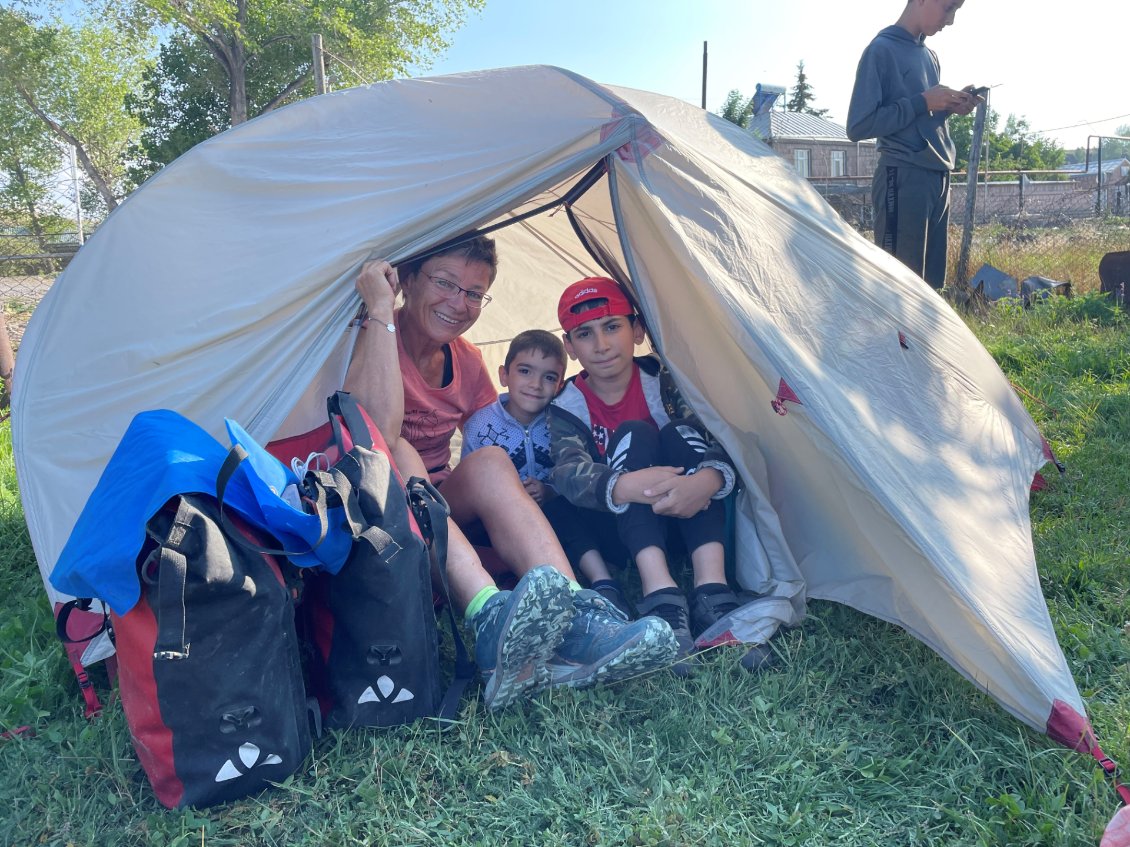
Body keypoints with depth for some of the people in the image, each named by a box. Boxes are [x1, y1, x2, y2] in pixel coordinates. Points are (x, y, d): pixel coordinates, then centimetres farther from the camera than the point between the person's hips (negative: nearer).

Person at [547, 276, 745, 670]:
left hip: (686, 520, 1)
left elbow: (724, 441, -22)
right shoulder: (568, 407, -8)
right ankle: (661, 596, -42)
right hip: (623, 528, -1)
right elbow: (568, 472, -29)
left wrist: (707, 481, -48)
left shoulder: (664, 383, -7)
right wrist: (623, 487, -52)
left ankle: (712, 591, -39)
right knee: (633, 435, -26)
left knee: (682, 430, -25)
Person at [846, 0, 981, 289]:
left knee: (930, 282, 8)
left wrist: (950, 107, 6)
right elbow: (859, 126, -10)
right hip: (903, 178, -8)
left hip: (938, 177, 8)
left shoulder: (930, 56, 20)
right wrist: (922, 102, -11)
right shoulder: (882, 50, -4)